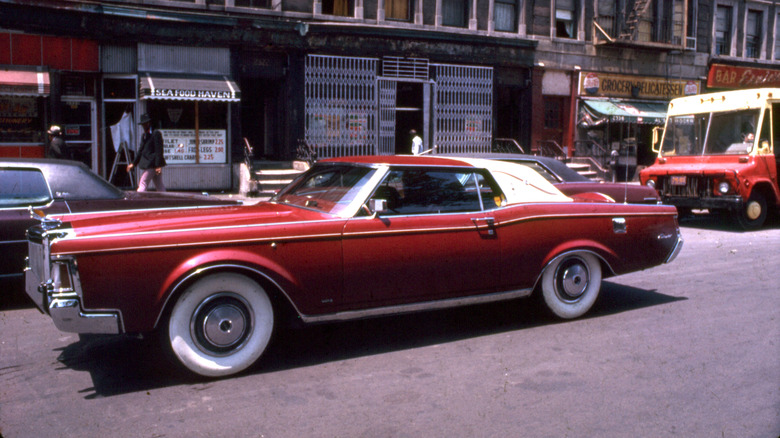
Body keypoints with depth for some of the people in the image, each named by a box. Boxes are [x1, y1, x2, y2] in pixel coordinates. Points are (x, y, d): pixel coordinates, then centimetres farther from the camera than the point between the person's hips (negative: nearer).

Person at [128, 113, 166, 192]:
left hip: (152, 164, -9)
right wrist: (133, 163, 16)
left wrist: (158, 165, -20)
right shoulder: (144, 135, 16)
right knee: (159, 186, 9)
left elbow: (159, 151, -16)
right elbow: (141, 151, 20)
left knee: (142, 184, -9)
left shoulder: (156, 134, -11)